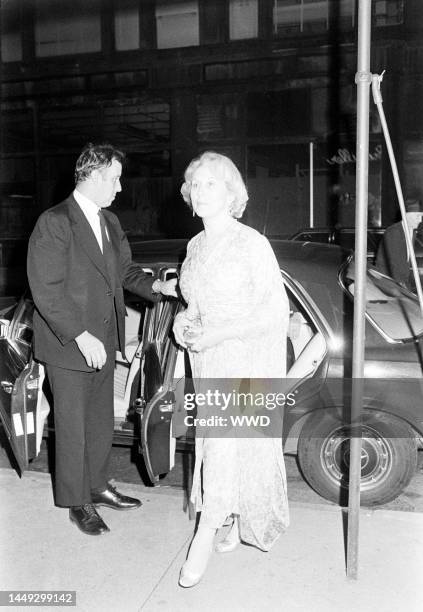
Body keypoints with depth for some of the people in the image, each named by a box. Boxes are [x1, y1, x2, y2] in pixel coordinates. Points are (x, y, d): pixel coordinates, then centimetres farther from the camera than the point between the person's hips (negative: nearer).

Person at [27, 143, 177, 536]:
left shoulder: (110, 222, 9)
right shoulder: (54, 223, -15)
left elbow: (125, 270, 18)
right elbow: (46, 292, -19)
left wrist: (156, 286, 2)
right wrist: (81, 336, -23)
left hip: (102, 343, 8)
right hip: (68, 346, -7)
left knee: (101, 422, 19)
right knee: (72, 427, 8)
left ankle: (97, 487, 39)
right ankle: (77, 503, 26)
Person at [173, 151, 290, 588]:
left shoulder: (252, 244, -14)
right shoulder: (196, 246, 7)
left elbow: (277, 313, -16)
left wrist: (216, 334, -21)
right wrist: (184, 319, -1)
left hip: (247, 361, -6)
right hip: (207, 361, 7)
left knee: (227, 447, -4)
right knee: (217, 445, 14)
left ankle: (204, 541, 9)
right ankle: (241, 524, 32)